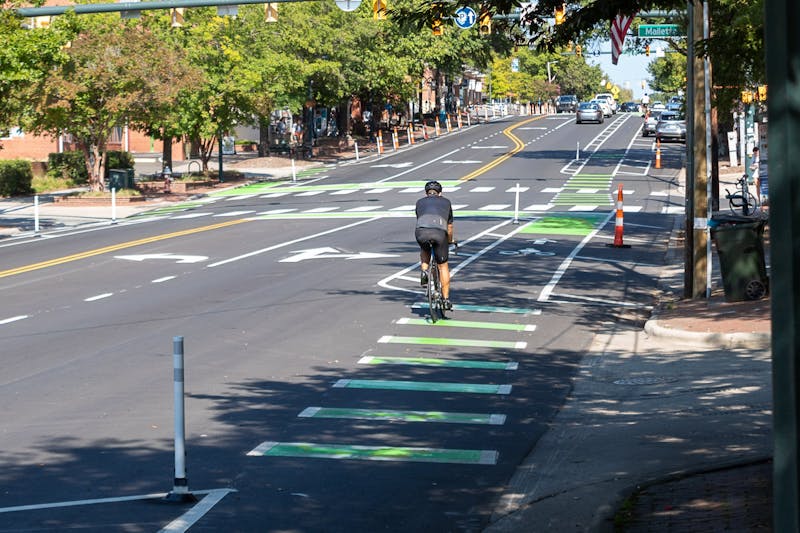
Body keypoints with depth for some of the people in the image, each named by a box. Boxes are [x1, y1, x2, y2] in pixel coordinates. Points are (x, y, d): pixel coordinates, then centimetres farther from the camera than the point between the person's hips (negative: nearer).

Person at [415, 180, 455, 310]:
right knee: (443, 266, 15)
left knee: (424, 250, 36)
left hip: (421, 231, 1)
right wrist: (450, 241, 54)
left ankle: (424, 271, 12)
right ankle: (446, 300, 12)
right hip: (439, 232, -1)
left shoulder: (420, 202, 31)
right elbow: (449, 226, 36)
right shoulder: (446, 202, 30)